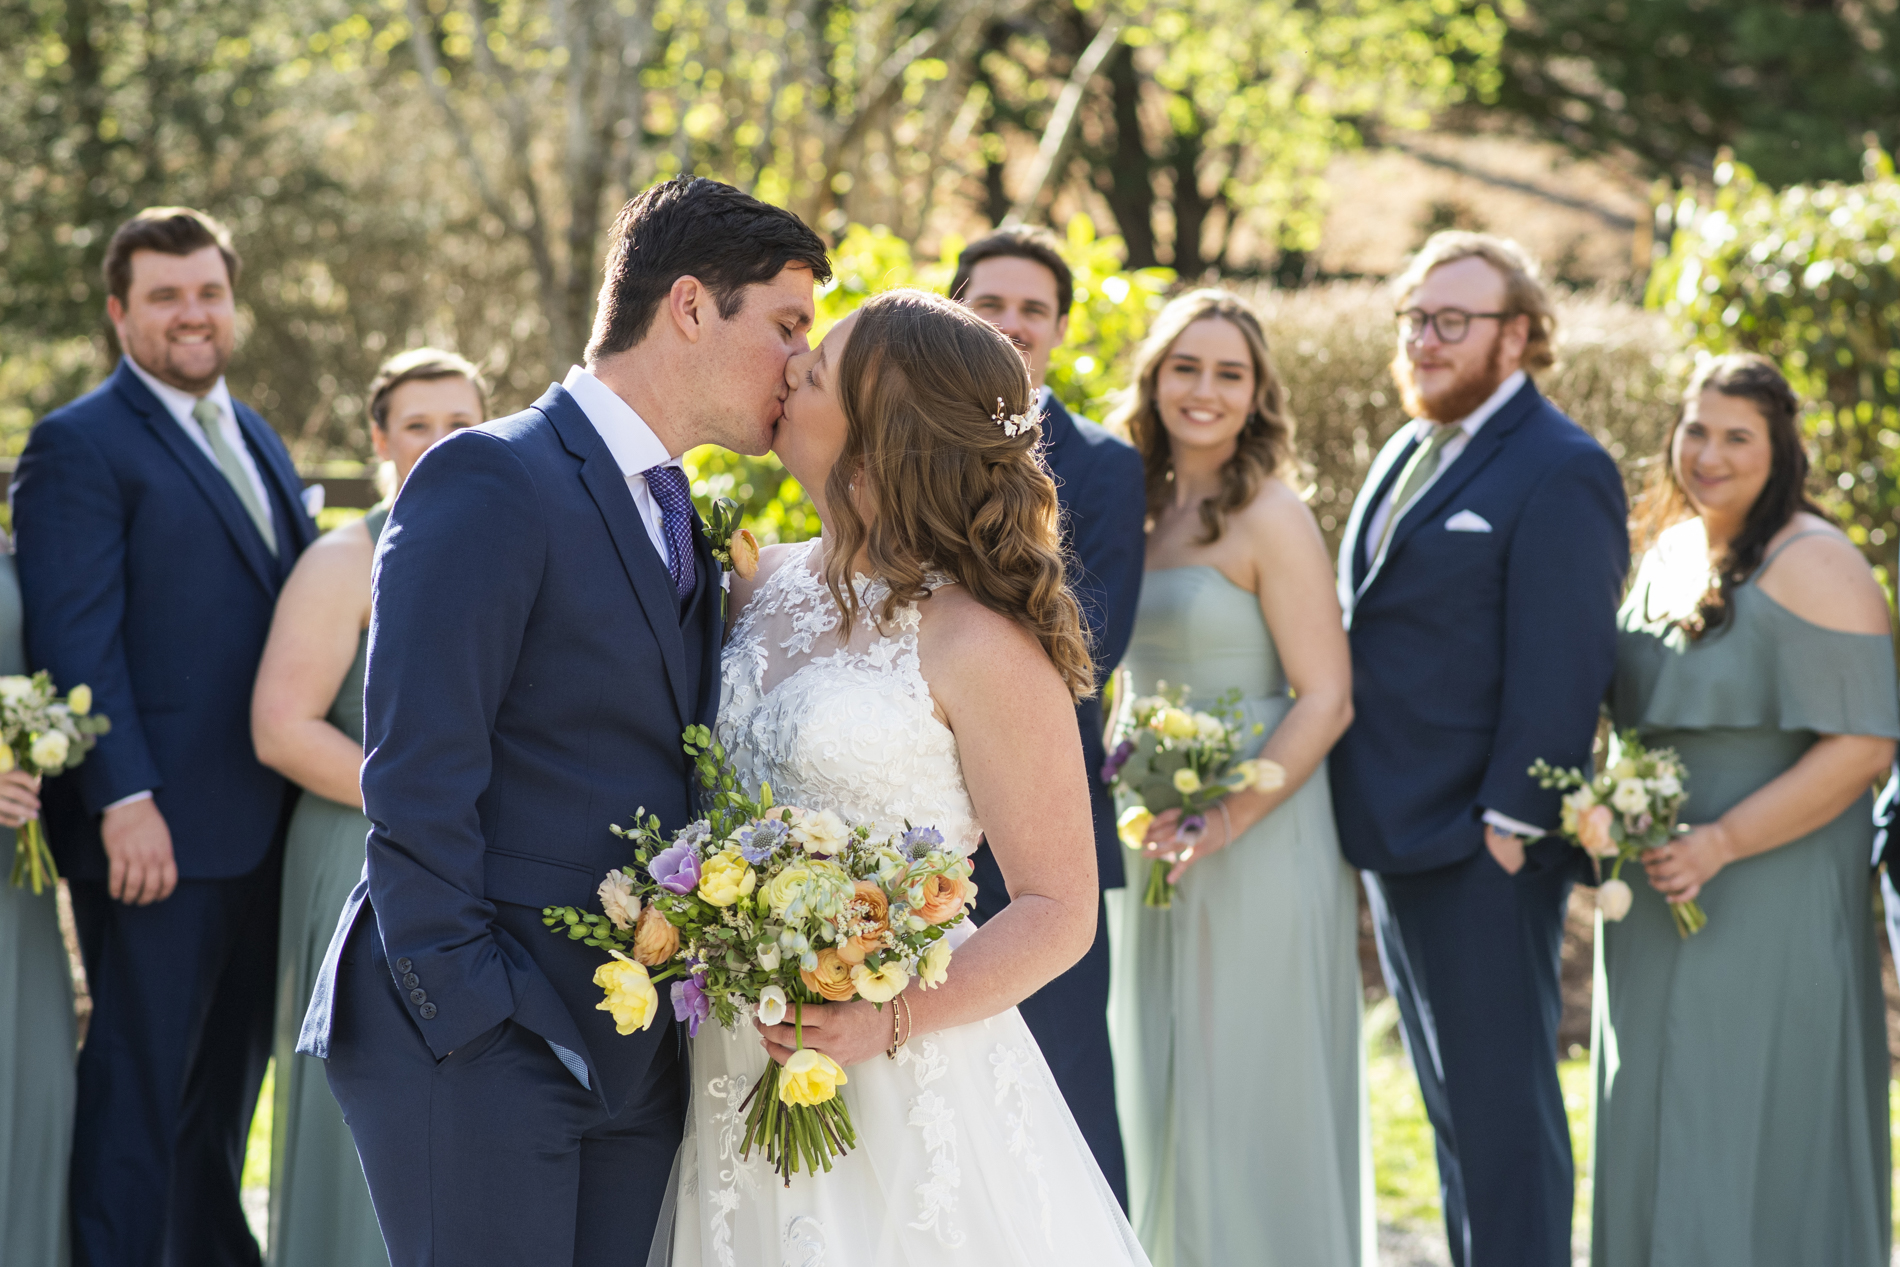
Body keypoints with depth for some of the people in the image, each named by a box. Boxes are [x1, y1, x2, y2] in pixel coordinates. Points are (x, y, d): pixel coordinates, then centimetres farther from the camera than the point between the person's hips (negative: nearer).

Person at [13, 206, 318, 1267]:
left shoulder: (260, 442, 18)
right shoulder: (80, 447, -6)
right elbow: (74, 641, -14)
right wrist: (124, 799, -21)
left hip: (263, 823, 8)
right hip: (159, 826, -7)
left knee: (230, 1069, 15)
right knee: (141, 1079, -2)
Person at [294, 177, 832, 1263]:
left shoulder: (681, 522, 18)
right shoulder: (491, 480, -9)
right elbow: (416, 775, -15)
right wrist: (466, 1012, -17)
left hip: (632, 1053, 8)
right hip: (484, 1049, -8)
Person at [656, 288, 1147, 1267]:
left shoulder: (978, 645, -14)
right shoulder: (765, 583, 5)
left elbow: (1058, 910, -11)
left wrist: (895, 1019, -23)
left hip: (902, 1092, -6)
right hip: (740, 1074, 6)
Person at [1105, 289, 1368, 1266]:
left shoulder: (1270, 518, -10)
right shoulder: (1138, 511, 10)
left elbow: (1325, 700, -13)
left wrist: (1227, 820, -21)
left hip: (1261, 841, -7)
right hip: (1152, 846, 7)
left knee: (1252, 1092, -1)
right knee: (1160, 1085, 13)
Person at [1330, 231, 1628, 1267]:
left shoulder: (1559, 472, -11)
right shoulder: (1406, 456, 16)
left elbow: (1561, 671, -16)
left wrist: (1511, 826, -20)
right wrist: (1364, 829, 16)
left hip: (1482, 849, -9)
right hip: (1396, 837, 9)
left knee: (1502, 1111, -4)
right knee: (1455, 1107, 16)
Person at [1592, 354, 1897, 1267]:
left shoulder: (1813, 566, -13)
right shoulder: (1667, 551, 11)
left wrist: (1721, 842, -22)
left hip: (1770, 905, -8)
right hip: (1661, 898, 8)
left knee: (1760, 1136, -3)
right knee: (1660, 1132, 12)